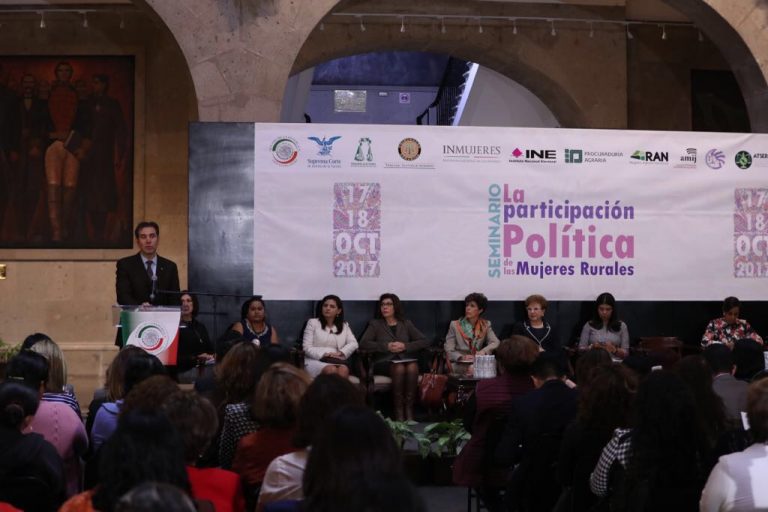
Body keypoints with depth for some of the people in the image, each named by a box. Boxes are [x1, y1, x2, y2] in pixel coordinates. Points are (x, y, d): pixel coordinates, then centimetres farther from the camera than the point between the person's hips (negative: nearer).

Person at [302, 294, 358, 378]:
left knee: (344, 370, -37)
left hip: (337, 361, 2)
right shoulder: (313, 323, 11)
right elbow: (307, 348, 2)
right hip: (315, 361, -2)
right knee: (332, 370, -39)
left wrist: (340, 353, -11)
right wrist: (324, 355, -14)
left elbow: (353, 343, 9)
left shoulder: (344, 325, 22)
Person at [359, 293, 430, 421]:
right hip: (384, 362, -2)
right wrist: (386, 346, -13)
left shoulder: (406, 324, 20)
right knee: (399, 368, -35)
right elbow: (363, 343, -2)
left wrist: (405, 346, -7)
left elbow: (424, 342, 9)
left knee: (413, 367, -34)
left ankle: (409, 409, -31)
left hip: (406, 359, 2)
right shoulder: (375, 324, 15)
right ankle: (398, 412, -32)